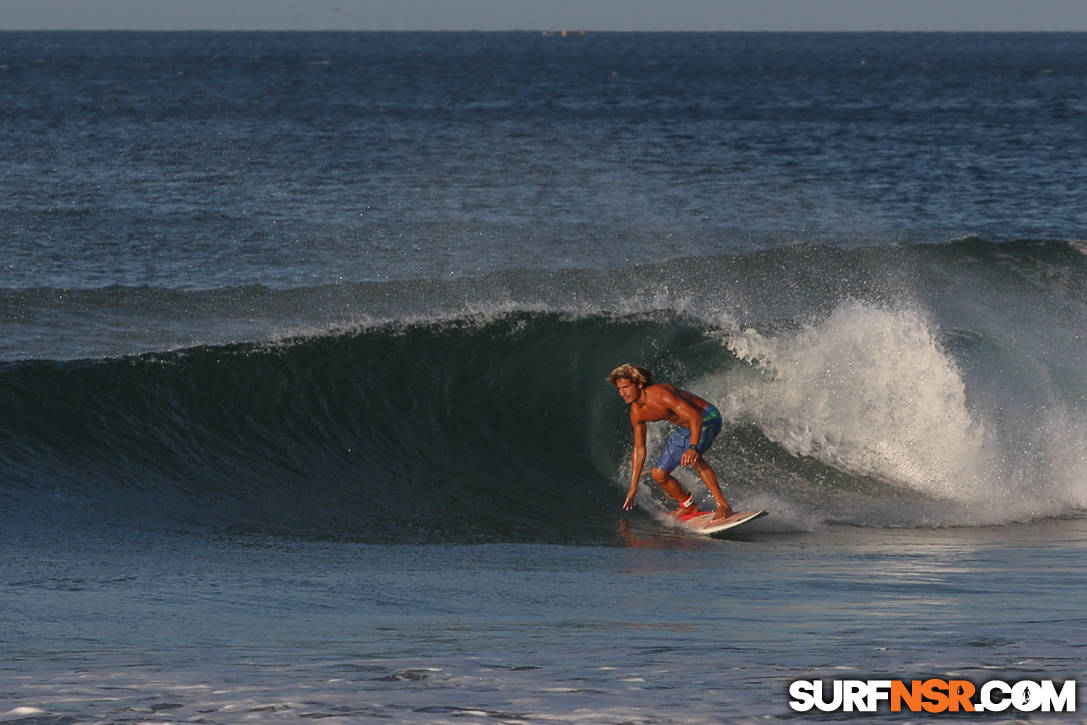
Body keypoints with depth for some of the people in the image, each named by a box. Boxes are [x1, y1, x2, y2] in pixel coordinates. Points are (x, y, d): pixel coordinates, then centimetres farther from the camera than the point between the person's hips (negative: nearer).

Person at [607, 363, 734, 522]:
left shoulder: (661, 395, -31)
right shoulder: (636, 413, -4)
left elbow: (694, 417, -38)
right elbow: (639, 450, 7)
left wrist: (693, 448, -52)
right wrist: (633, 487, 7)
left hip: (706, 419, -9)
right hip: (685, 429, 9)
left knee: (692, 458, -37)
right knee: (658, 475, 5)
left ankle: (723, 506, -33)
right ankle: (688, 506, 29)